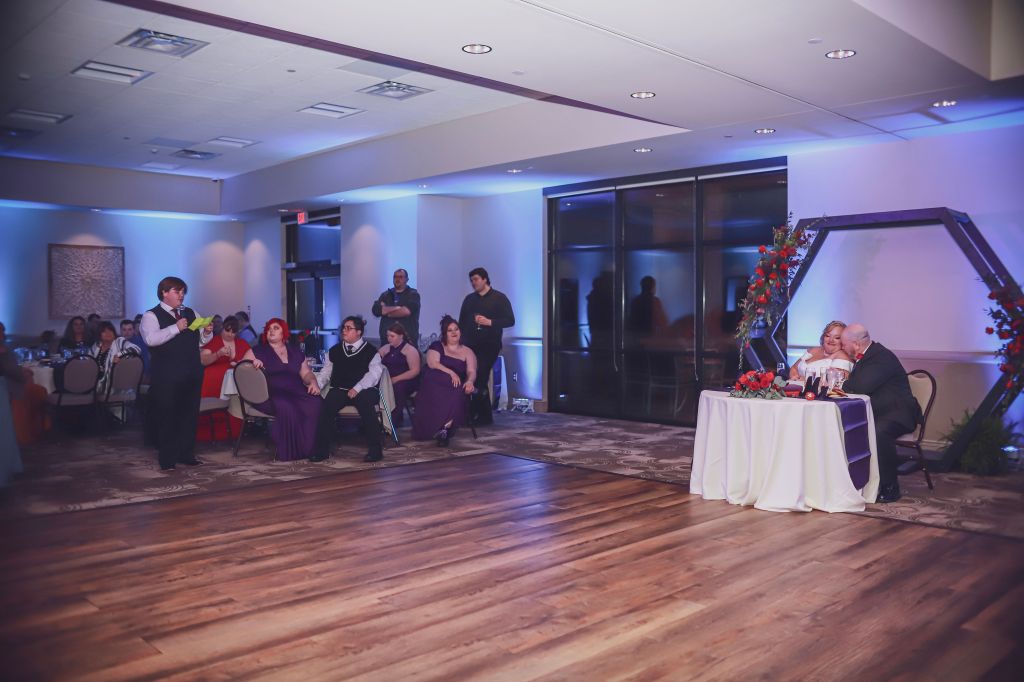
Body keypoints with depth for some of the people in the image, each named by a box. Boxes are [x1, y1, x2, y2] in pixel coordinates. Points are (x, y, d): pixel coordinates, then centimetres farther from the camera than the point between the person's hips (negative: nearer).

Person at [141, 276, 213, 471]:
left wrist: (207, 332, -6)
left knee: (189, 415, 10)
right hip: (166, 376, -5)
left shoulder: (191, 314, 13)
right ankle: (167, 459, 9)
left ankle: (186, 454, 21)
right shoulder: (152, 316, -4)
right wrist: (176, 328, -27)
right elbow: (151, 339, -21)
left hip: (192, 374, 6)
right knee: (166, 416, 1)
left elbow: (201, 341, 16)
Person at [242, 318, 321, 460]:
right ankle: (289, 451, -28)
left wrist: (313, 382, -1)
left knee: (316, 403, -29)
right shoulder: (257, 351, 16)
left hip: (296, 393, 3)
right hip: (271, 394, -3)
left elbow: (306, 373, 20)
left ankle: (308, 447, -24)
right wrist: (252, 363, -15)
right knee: (286, 406, -38)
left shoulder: (296, 352, 23)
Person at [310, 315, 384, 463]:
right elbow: (326, 372, 17)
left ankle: (375, 449, -29)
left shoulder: (370, 351, 5)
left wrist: (357, 389, -23)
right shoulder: (334, 351, 19)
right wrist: (317, 385, -4)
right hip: (339, 390, 3)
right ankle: (321, 449, -21)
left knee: (364, 402, -37)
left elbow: (373, 374, -8)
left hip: (364, 391, -3)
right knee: (327, 405, -29)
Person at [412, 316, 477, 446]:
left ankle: (444, 427, -42)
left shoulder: (467, 352, 19)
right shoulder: (437, 346, 17)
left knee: (457, 394, -37)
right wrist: (451, 373, -19)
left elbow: (472, 372, 4)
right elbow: (432, 363, -3)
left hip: (456, 386, 1)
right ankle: (444, 429, -39)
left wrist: (470, 381, -22)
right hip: (435, 383, -1)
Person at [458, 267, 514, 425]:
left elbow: (510, 320, -6)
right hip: (470, 345, 5)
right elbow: (461, 322, 18)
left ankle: (477, 415, -1)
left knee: (479, 378, -11)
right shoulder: (469, 299, 15)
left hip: (489, 345, -5)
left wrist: (490, 322, -17)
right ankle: (484, 415, 11)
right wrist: (461, 340, 6)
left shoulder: (499, 298, 1)